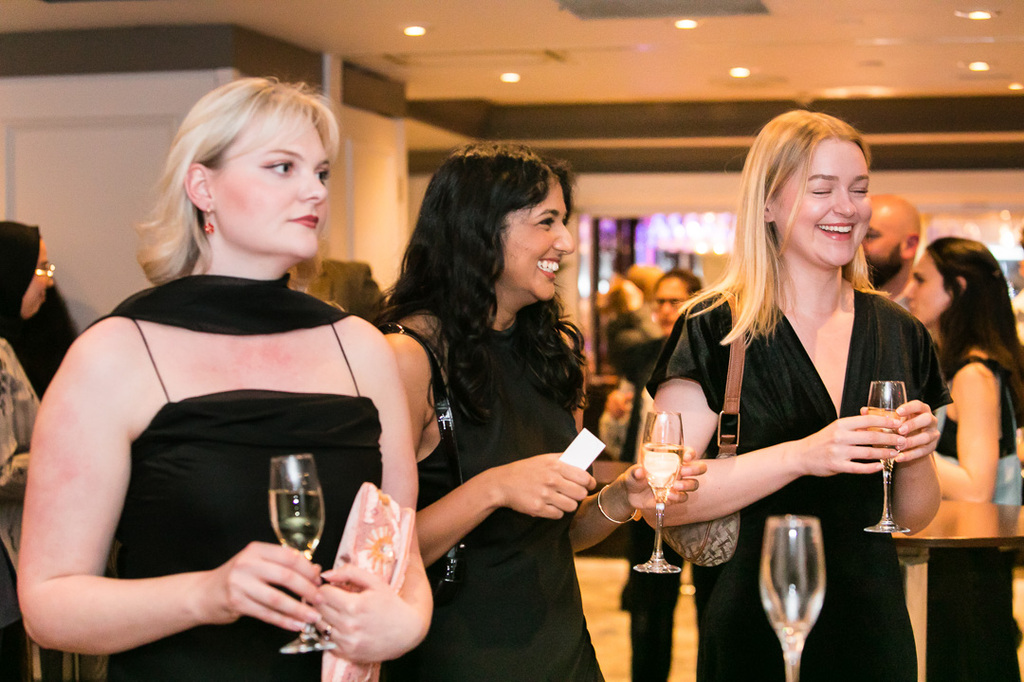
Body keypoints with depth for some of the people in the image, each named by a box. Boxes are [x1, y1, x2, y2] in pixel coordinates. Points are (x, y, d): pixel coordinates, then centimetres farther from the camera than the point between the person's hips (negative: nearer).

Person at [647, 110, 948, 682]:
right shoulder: (715, 330, -10)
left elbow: (915, 517, 11)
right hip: (753, 632, -4)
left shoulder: (900, 334, 4)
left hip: (870, 626, 4)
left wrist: (917, 455, -11)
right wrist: (804, 455, -25)